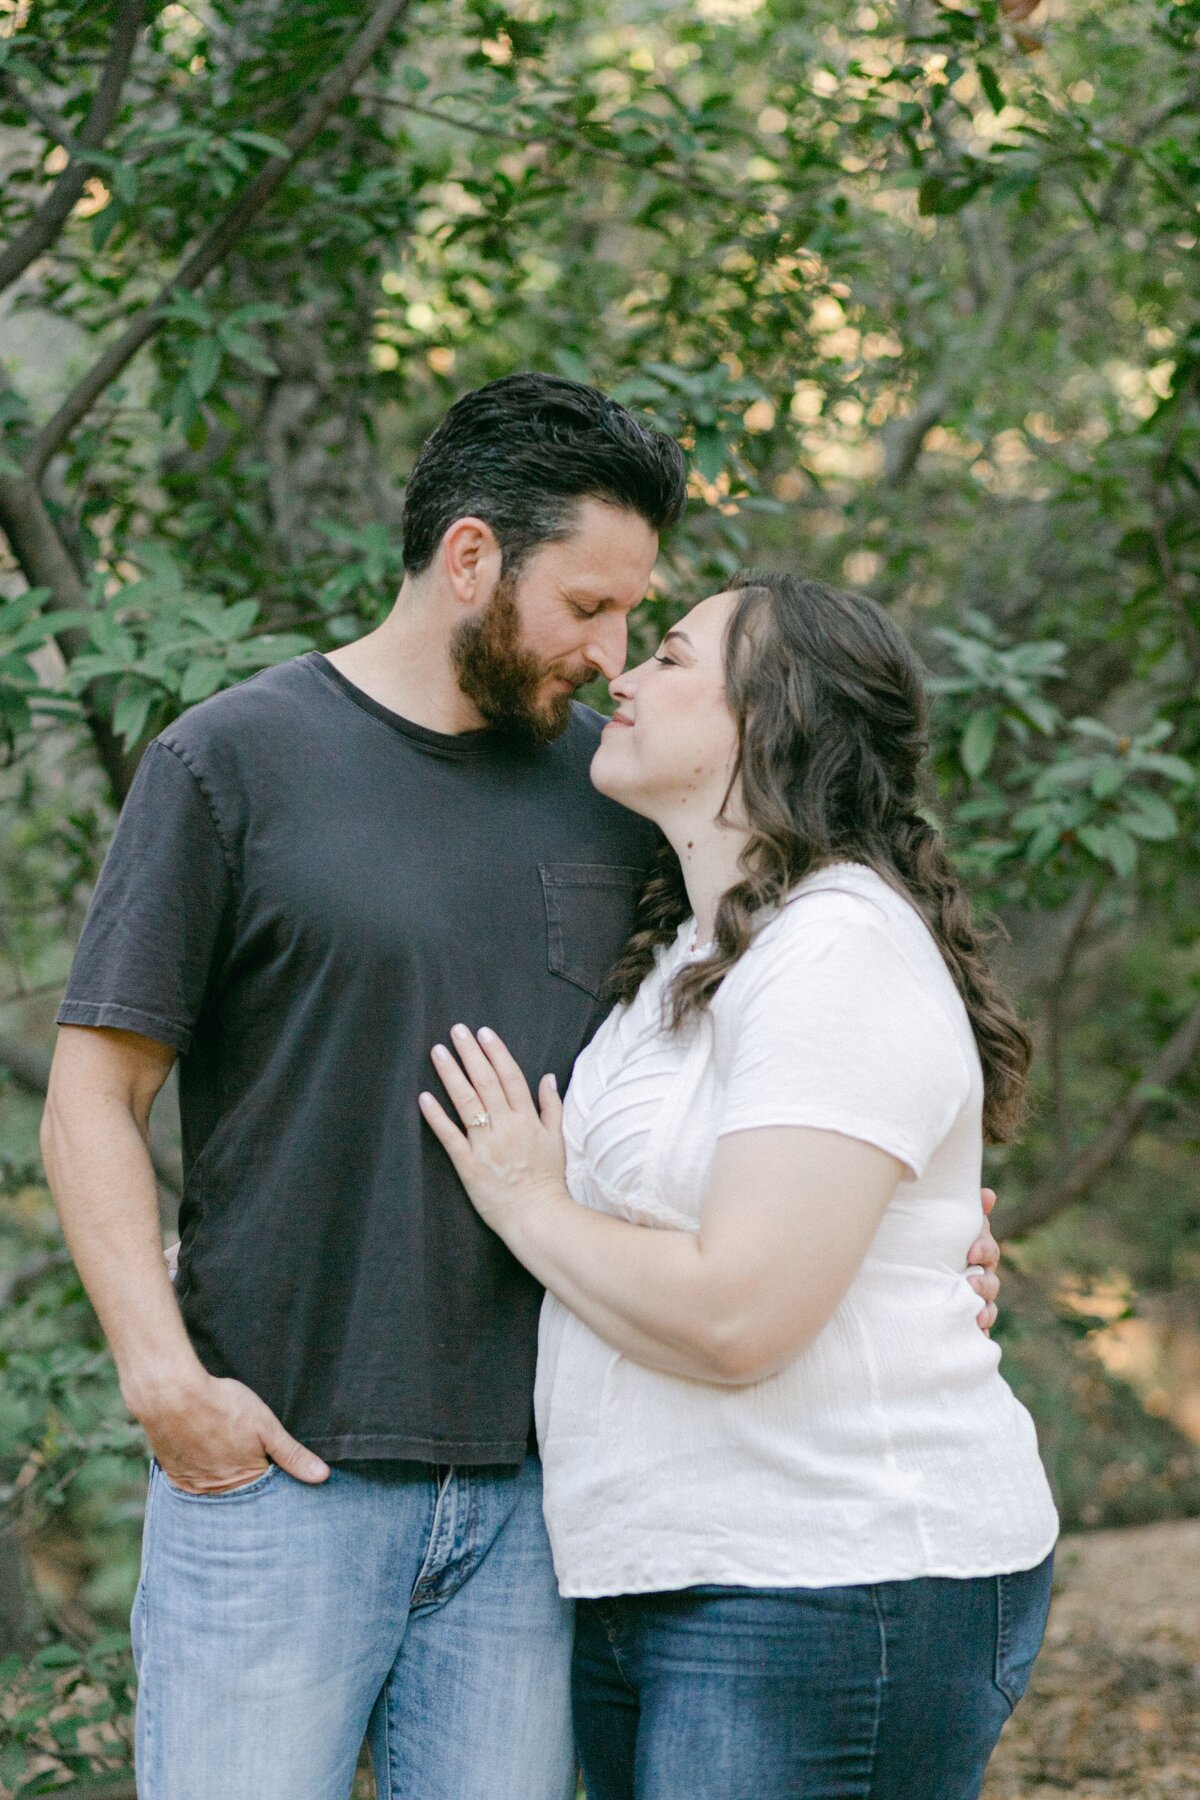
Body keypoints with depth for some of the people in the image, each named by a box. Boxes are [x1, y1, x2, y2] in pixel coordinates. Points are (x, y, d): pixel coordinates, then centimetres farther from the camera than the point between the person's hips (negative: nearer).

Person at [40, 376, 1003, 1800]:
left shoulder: (607, 784, 11)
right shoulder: (233, 763, -2)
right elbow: (90, 1102, -2)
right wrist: (160, 1372, -13)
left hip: (529, 1495, 4)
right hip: (276, 1471, -4)